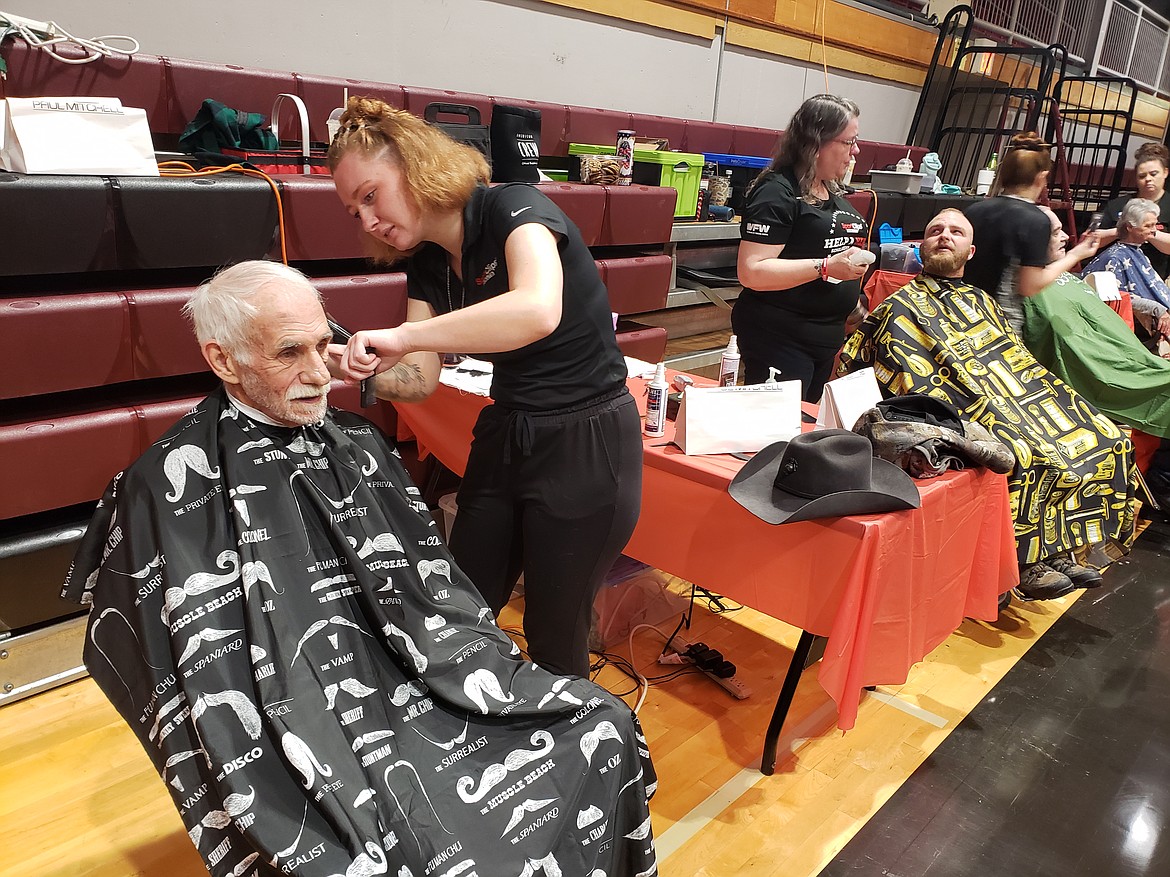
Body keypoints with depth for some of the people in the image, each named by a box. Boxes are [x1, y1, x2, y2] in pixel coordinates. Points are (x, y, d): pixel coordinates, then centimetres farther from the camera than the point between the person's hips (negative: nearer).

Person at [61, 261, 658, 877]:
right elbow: (204, 687, -10)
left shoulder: (358, 444, 8)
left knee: (604, 725, -4)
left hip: (424, 689, 6)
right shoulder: (174, 487, -8)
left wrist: (504, 683, -2)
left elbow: (437, 592, 9)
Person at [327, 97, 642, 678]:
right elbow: (421, 380, 2)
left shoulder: (512, 210, -18)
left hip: (586, 445, -7)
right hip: (504, 434, 8)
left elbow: (538, 310, -40)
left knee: (554, 635, 9)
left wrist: (401, 336, -38)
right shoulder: (426, 262, 5)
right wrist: (361, 370, -17)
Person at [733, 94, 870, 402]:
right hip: (778, 339, -9)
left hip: (826, 339, 10)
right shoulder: (777, 192, -14)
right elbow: (751, 271, -24)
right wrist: (825, 268, -25)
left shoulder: (832, 192, 14)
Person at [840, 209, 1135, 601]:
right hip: (962, 412, -8)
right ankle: (1024, 564, -18)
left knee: (1104, 439, -5)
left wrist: (1051, 395, 6)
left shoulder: (981, 302, 26)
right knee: (1022, 452, -33)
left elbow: (1018, 362, 24)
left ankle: (1057, 551, -3)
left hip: (1015, 398, 8)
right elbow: (914, 384, -7)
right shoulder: (901, 308, 4)